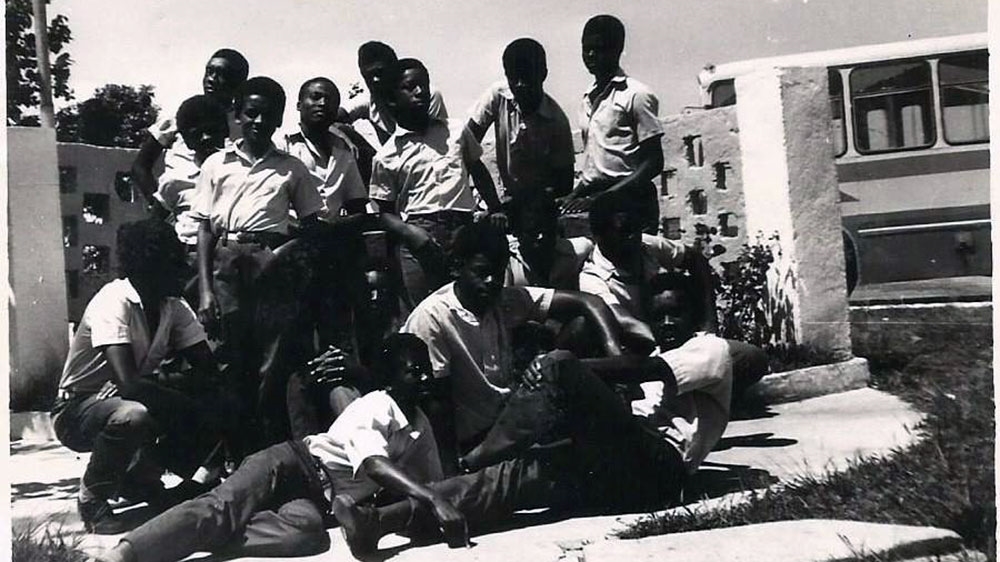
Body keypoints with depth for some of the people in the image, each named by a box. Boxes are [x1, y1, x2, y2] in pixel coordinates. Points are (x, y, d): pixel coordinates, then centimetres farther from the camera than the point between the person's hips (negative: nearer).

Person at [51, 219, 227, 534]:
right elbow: (127, 382, -37)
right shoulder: (114, 302, -26)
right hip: (76, 410, -7)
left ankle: (138, 477, 10)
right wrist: (189, 407, -30)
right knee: (132, 416, -39)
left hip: (125, 399, 7)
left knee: (212, 422, -13)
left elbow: (208, 373, -5)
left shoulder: (175, 307, -6)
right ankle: (93, 500, -12)